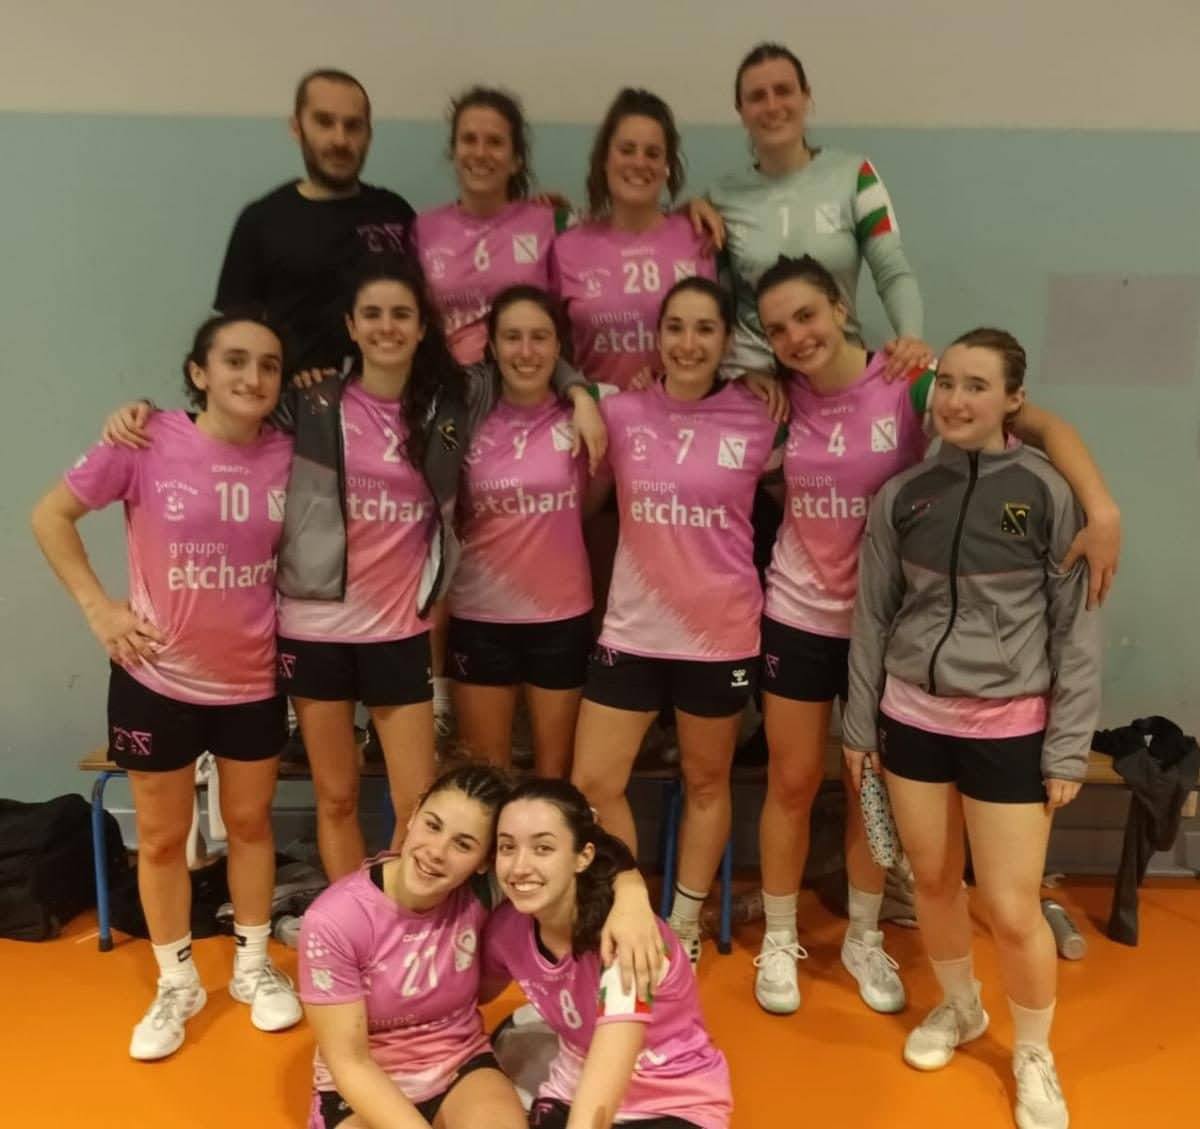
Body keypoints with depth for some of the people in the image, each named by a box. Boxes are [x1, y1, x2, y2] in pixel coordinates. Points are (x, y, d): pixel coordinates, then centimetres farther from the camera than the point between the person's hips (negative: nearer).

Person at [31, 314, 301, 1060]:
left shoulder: (289, 455, -10)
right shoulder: (148, 445, -16)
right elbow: (51, 515, -5)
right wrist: (98, 607, -11)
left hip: (254, 680, 2)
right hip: (157, 678, -2)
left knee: (251, 821, 17)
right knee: (162, 835, 13)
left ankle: (254, 966, 38)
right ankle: (178, 984, 34)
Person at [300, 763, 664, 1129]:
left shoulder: (480, 891, -17)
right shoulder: (333, 921, -23)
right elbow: (350, 1062, -17)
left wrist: (631, 895, -32)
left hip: (461, 1069, 2)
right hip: (364, 1090, -1)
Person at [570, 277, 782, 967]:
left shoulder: (758, 423, -6)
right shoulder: (619, 413, -4)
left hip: (721, 633, -1)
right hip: (632, 631, 1)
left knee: (706, 783, 15)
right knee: (592, 786, 4)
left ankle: (686, 925, 36)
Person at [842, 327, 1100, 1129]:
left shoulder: (1047, 493, -8)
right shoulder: (903, 496, 0)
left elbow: (1077, 625, -5)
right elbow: (873, 616, 7)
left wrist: (1069, 747, -6)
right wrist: (860, 723, 8)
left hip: (1010, 723, -3)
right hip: (913, 716, 3)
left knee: (1013, 908, 1)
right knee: (934, 881, 15)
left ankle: (1035, 1058, 29)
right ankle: (960, 1008, 43)